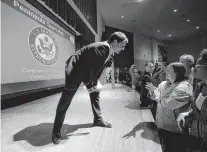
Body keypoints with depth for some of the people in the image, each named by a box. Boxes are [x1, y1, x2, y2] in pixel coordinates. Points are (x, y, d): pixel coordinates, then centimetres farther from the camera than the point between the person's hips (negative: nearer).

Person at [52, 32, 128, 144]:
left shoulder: (110, 53, 0)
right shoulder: (101, 48, -30)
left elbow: (99, 68, 6)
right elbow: (92, 68, -27)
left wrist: (94, 83, 3)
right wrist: (89, 85, -16)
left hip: (89, 71, 10)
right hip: (75, 69, -9)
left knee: (95, 93, 13)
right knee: (66, 99, -6)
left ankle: (98, 119, 30)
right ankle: (56, 131, 8)